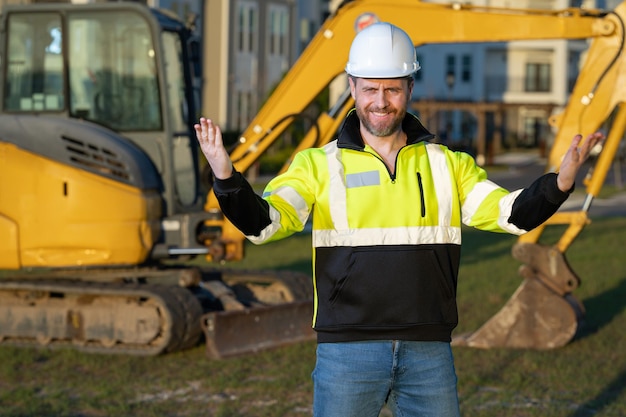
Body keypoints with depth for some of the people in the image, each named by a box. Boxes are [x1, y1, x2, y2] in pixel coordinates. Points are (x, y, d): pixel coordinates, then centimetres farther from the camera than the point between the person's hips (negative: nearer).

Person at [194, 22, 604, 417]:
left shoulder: (448, 165, 8)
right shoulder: (319, 165, 2)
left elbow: (511, 214, -1)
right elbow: (263, 223, -9)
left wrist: (561, 182, -19)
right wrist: (226, 176, -28)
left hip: (430, 352, 2)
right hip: (348, 352, -2)